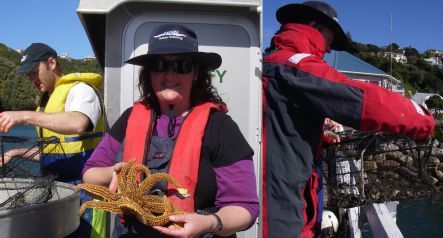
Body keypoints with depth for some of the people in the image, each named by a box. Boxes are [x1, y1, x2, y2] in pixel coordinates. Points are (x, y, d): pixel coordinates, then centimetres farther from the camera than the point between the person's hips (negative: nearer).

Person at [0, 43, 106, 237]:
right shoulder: (48, 99, 18)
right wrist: (17, 153, 13)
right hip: (56, 187, 9)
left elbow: (78, 123, -33)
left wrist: (27, 116, -30)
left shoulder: (80, 90, -10)